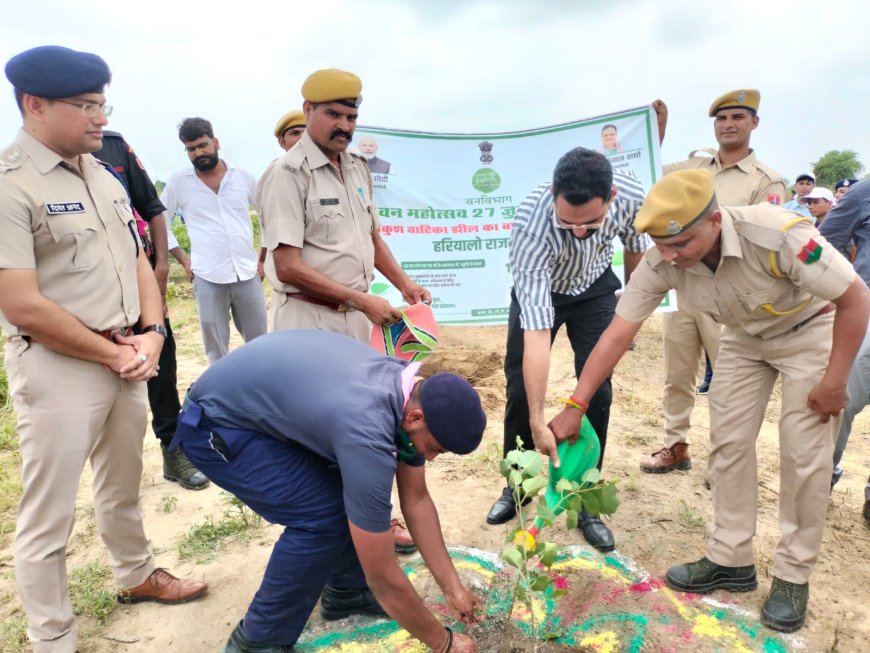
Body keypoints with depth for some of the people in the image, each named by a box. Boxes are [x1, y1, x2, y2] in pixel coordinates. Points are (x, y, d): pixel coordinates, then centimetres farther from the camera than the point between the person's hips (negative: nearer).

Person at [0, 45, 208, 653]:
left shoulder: (104, 177, 9)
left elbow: (139, 260, 14)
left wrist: (151, 335, -1)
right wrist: (113, 354, -12)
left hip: (127, 359, 8)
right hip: (58, 369, -7)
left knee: (123, 487, 25)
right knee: (49, 516, 6)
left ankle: (138, 575, 46)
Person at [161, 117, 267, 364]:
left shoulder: (243, 177, 5)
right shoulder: (178, 182, 3)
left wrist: (263, 259, 8)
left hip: (248, 274, 1)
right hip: (207, 279, -1)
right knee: (216, 350, 6)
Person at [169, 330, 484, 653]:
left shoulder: (414, 391, -9)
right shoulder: (367, 432, -36)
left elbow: (416, 500, 5)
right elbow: (382, 578, -25)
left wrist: (452, 586, 6)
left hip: (271, 401, 8)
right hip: (215, 423, -8)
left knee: (358, 490, 2)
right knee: (323, 515, -17)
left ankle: (344, 590, 23)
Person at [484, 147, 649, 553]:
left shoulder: (631, 196, -30)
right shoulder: (531, 222, -40)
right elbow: (536, 330, -43)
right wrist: (538, 420, -42)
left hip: (596, 290, 2)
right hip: (538, 290, -2)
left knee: (597, 390, -7)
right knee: (520, 388, 0)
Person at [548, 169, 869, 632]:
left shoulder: (779, 236, -40)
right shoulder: (660, 264, -27)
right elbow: (617, 334, -23)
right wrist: (574, 407, -27)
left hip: (810, 328, -4)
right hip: (745, 335, 4)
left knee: (803, 453, -5)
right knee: (728, 440, 2)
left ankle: (793, 575, 13)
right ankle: (730, 560, 17)